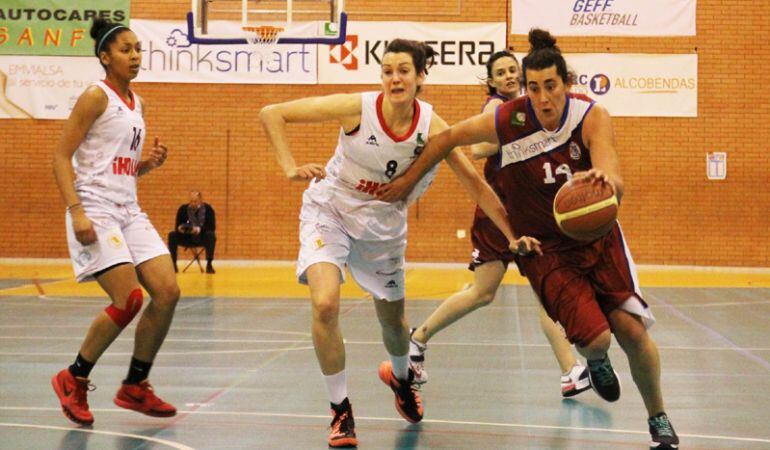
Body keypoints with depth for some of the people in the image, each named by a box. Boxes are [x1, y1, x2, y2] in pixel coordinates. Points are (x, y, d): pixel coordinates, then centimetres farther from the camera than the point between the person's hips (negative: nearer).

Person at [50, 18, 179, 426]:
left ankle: (134, 387, 12)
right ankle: (73, 380, 5)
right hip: (96, 211, -8)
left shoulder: (136, 103, 17)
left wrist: (150, 163, 4)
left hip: (129, 211, 8)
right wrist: (76, 210, -22)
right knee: (129, 300, -15)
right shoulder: (96, 96, -6)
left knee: (168, 292, -2)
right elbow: (61, 156, -12)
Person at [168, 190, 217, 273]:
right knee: (172, 235, -23)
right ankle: (173, 265, -21)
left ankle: (209, 265, -29)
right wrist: (180, 228, -29)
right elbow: (177, 226, -4)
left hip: (202, 238, -2)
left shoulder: (208, 209, -10)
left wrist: (200, 229, -35)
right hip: (187, 238, 2)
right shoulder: (183, 209, -4)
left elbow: (212, 227, -16)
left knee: (211, 235, -34)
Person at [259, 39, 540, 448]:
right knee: (325, 303, -25)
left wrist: (512, 236, -10)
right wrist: (290, 169, -30)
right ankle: (340, 410, -6)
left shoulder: (432, 127, -18)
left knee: (392, 319, 15)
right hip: (330, 210, -3)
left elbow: (475, 183, -8)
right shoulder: (357, 108, -24)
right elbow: (271, 114, -20)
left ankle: (400, 376, 54)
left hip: (384, 224, 3)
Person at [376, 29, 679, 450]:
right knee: (593, 338, -16)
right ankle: (596, 363, 26)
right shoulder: (509, 120, -19)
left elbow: (615, 185, -31)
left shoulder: (592, 116, -18)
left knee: (631, 328, -8)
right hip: (545, 246, -1)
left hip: (597, 234, 1)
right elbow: (449, 137, -2)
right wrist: (408, 180, 4)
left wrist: (604, 179, -55)